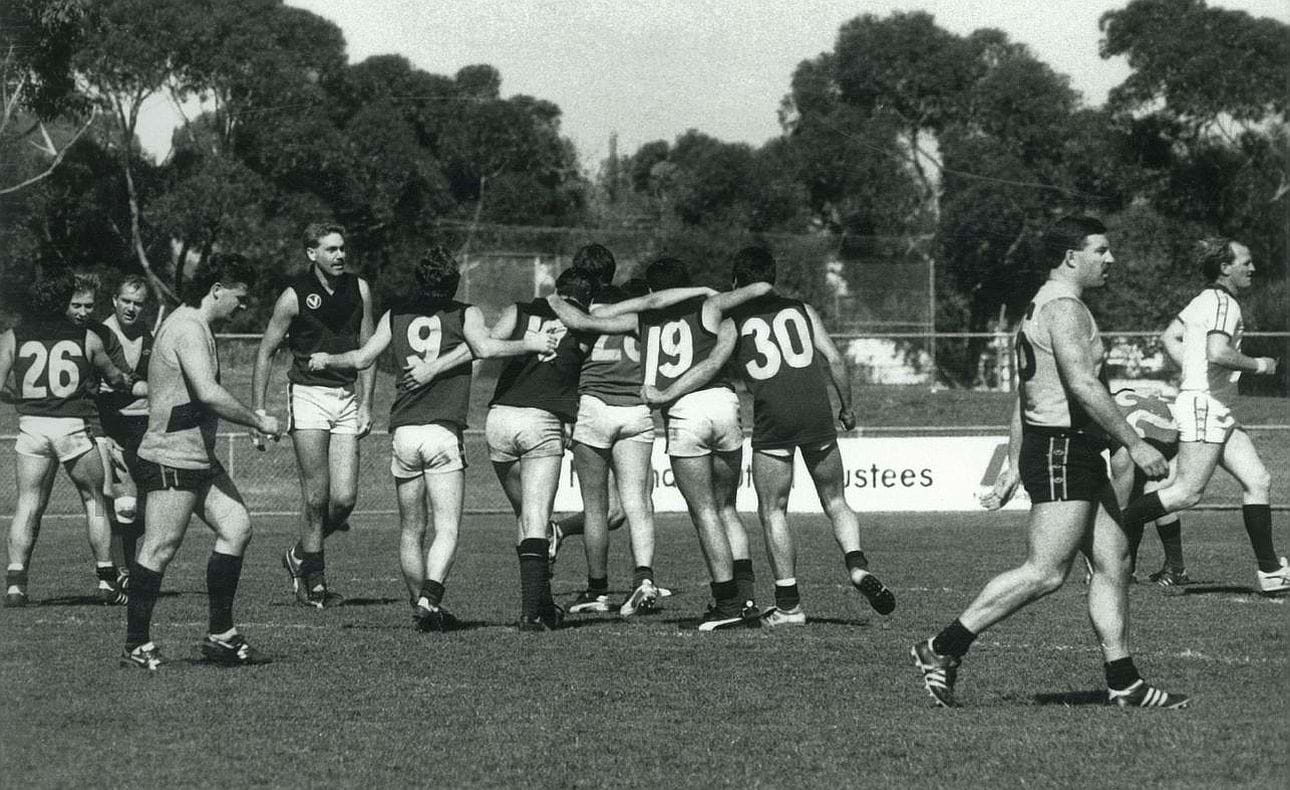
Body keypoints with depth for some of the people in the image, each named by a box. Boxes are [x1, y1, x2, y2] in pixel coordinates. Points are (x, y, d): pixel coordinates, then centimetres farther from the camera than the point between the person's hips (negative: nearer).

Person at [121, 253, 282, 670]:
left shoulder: (192, 326, 17)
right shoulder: (188, 330, -17)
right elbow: (209, 394, -29)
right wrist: (258, 421, -19)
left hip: (199, 458, 11)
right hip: (172, 460, -11)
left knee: (236, 527, 6)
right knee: (159, 550, -5)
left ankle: (221, 635, 10)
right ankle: (136, 645, 2)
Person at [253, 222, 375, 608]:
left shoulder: (358, 290, 6)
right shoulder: (294, 296, -5)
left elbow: (367, 349, 13)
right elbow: (265, 351, 1)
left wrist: (366, 404, 5)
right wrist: (259, 413, -3)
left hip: (346, 399, 4)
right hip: (308, 396, -4)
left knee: (344, 499, -5)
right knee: (317, 499, -7)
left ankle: (300, 557, 20)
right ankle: (314, 583, 4)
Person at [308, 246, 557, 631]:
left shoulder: (395, 316, 12)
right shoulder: (465, 314, 3)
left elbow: (362, 358, 11)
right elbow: (484, 348, -14)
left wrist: (325, 360, 28)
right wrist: (529, 344, -4)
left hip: (402, 432, 4)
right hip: (443, 430, -4)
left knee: (411, 529, 14)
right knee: (447, 529, -7)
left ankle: (420, 606, 17)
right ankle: (430, 601, -25)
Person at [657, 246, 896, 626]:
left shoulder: (731, 319, 10)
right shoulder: (800, 309, 17)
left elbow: (711, 363, -4)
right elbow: (835, 359, 11)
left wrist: (664, 395, 2)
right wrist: (846, 407, 23)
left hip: (772, 416, -2)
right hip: (817, 409, 2)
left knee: (773, 511, 8)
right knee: (835, 501, 17)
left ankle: (789, 605, 5)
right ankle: (857, 566, -8)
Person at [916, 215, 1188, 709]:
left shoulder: (1041, 307, 19)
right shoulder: (1064, 308, -14)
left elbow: (1023, 396, 20)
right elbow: (1083, 385, -25)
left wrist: (1013, 468, 21)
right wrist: (1134, 445, -23)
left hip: (1078, 455, 11)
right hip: (1062, 451, -11)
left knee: (1113, 562, 8)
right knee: (1045, 573, -10)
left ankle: (1123, 684, 9)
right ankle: (943, 649, -6)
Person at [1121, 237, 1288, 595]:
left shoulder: (1205, 300, 16)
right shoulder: (1224, 304, -14)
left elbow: (1169, 337, 24)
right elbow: (1217, 353, -28)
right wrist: (1257, 365, -13)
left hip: (1218, 411, 11)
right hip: (1203, 405, -11)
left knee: (1258, 481, 5)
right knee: (1187, 492, -12)